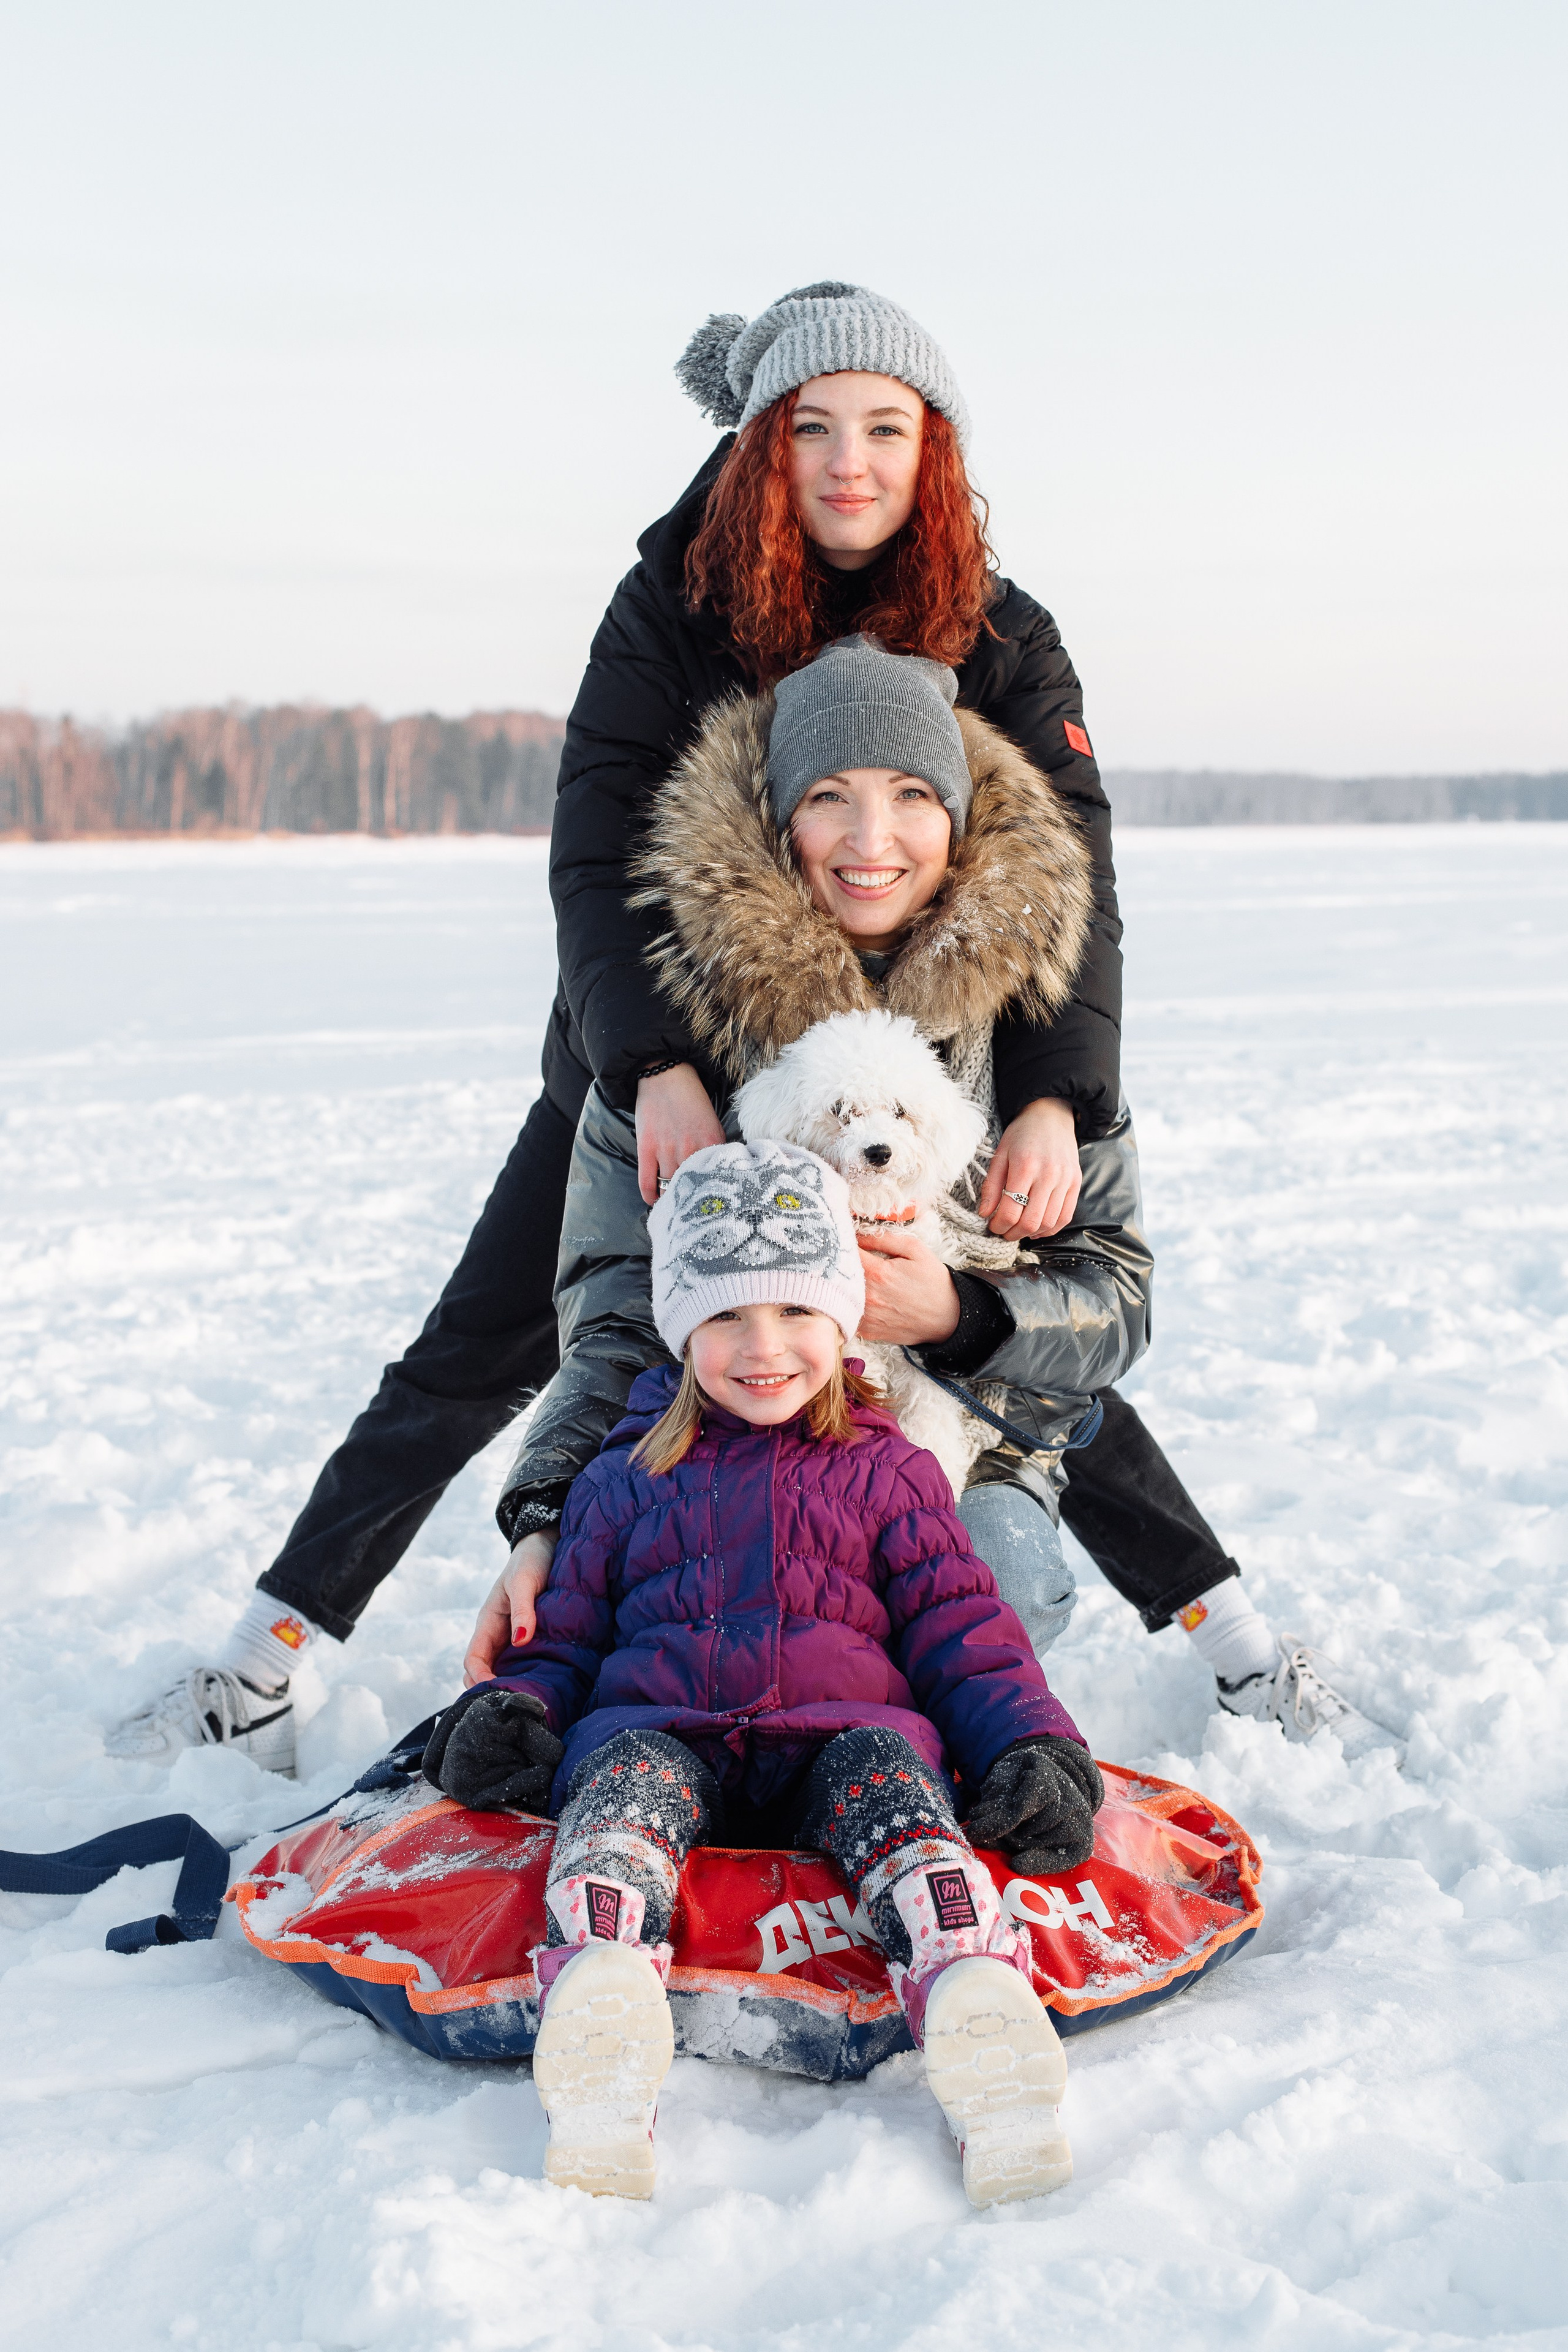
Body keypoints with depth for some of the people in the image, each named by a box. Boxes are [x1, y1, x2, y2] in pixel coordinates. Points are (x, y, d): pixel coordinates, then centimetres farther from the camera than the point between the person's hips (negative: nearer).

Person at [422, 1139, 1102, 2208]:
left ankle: (977, 2001, -59)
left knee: (886, 1765, -35)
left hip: (837, 1732, -1)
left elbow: (959, 1626, 16)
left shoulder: (887, 1472, 21)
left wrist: (1032, 1744, -2)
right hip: (659, 1729, 1)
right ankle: (598, 1992, -61)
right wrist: (512, 1711, 2)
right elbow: (566, 1632, 25)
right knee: (623, 1777, -34)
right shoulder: (625, 1479, 24)